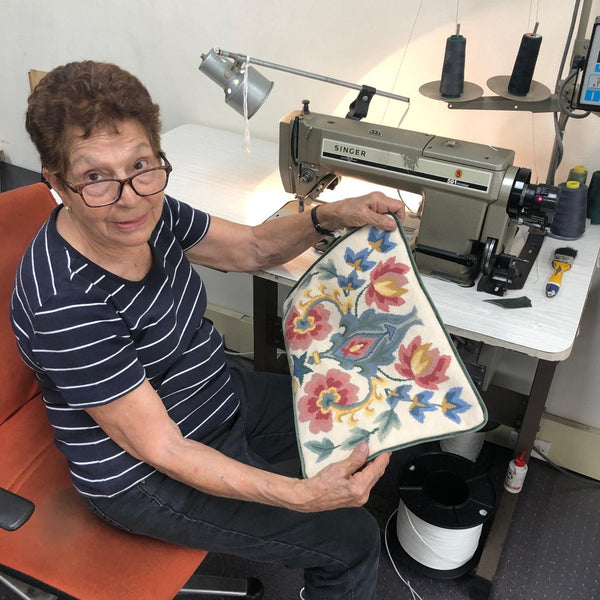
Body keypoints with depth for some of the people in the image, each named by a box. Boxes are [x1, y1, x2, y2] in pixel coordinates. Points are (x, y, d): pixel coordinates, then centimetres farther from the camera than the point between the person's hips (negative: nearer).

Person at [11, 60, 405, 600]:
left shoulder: (147, 212, -11)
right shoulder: (65, 303, -34)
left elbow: (251, 248, 3)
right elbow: (159, 448, -29)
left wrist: (332, 216, -14)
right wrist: (303, 495, -35)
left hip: (223, 400, 8)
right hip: (146, 480, -8)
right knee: (351, 541, -5)